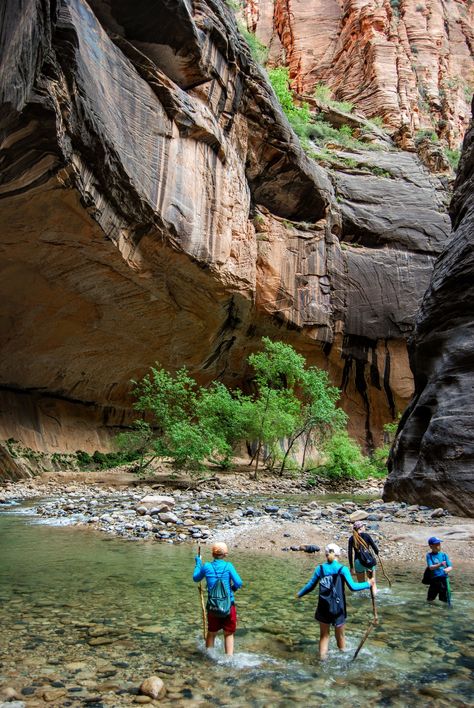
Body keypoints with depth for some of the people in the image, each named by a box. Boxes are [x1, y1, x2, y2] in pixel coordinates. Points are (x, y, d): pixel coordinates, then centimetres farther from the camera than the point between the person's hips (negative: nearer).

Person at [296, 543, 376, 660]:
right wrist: (368, 584, 0)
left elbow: (311, 585, 3)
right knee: (340, 635, 19)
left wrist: (300, 594, 20)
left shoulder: (320, 569, -2)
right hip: (338, 608, -1)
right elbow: (353, 587, -12)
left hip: (323, 607, 1)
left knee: (324, 635, 17)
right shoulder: (342, 569, -8)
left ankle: (322, 657, 14)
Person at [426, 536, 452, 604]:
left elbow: (450, 567, 2)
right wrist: (440, 565, -33)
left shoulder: (443, 555, 4)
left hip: (444, 578, 1)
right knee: (430, 599, 10)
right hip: (434, 579, -1)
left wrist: (448, 569, -22)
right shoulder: (429, 555, -4)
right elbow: (431, 567, -16)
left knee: (445, 599, 0)